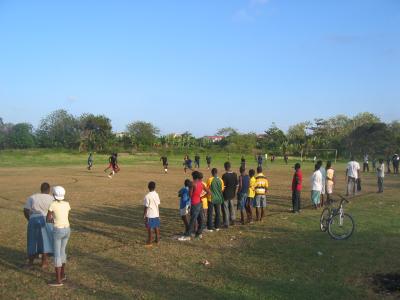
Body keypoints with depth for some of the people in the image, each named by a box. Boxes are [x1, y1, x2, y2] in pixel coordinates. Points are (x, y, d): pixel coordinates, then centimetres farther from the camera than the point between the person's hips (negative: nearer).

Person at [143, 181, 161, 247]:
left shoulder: (147, 196, -17)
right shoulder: (156, 195, 0)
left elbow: (146, 207, -14)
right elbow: (158, 205, 6)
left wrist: (144, 215, -5)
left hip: (149, 215, -6)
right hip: (156, 214, 6)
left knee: (149, 228, 2)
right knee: (156, 227, 15)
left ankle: (149, 242, 8)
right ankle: (157, 240, 26)